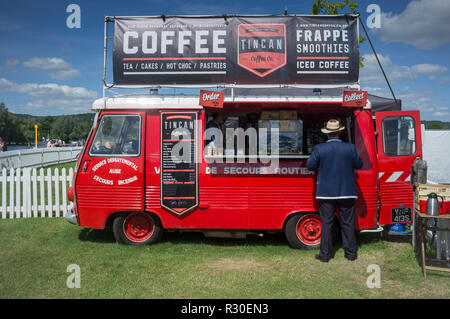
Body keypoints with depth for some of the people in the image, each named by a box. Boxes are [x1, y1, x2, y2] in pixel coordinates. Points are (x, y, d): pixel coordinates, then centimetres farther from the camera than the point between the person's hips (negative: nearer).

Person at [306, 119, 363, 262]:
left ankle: (325, 254, 12)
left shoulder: (319, 149, -9)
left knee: (326, 223, 7)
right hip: (346, 192, 1)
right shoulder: (350, 148, -5)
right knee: (348, 223, 11)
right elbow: (359, 164, 6)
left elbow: (310, 166, -2)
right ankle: (351, 253, 20)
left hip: (326, 192, -1)